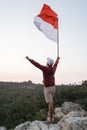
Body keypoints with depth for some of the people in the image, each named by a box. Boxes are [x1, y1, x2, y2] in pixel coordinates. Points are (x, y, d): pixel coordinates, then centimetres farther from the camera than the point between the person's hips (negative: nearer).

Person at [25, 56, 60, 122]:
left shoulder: (45, 68, -15)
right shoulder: (53, 68, 5)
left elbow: (36, 64, -17)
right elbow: (55, 64, 27)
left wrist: (29, 59, -10)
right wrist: (57, 59, 49)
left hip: (47, 88, -8)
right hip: (53, 87, 8)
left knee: (50, 103, -6)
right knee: (51, 102, 19)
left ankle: (51, 118, -1)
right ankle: (50, 115, 27)